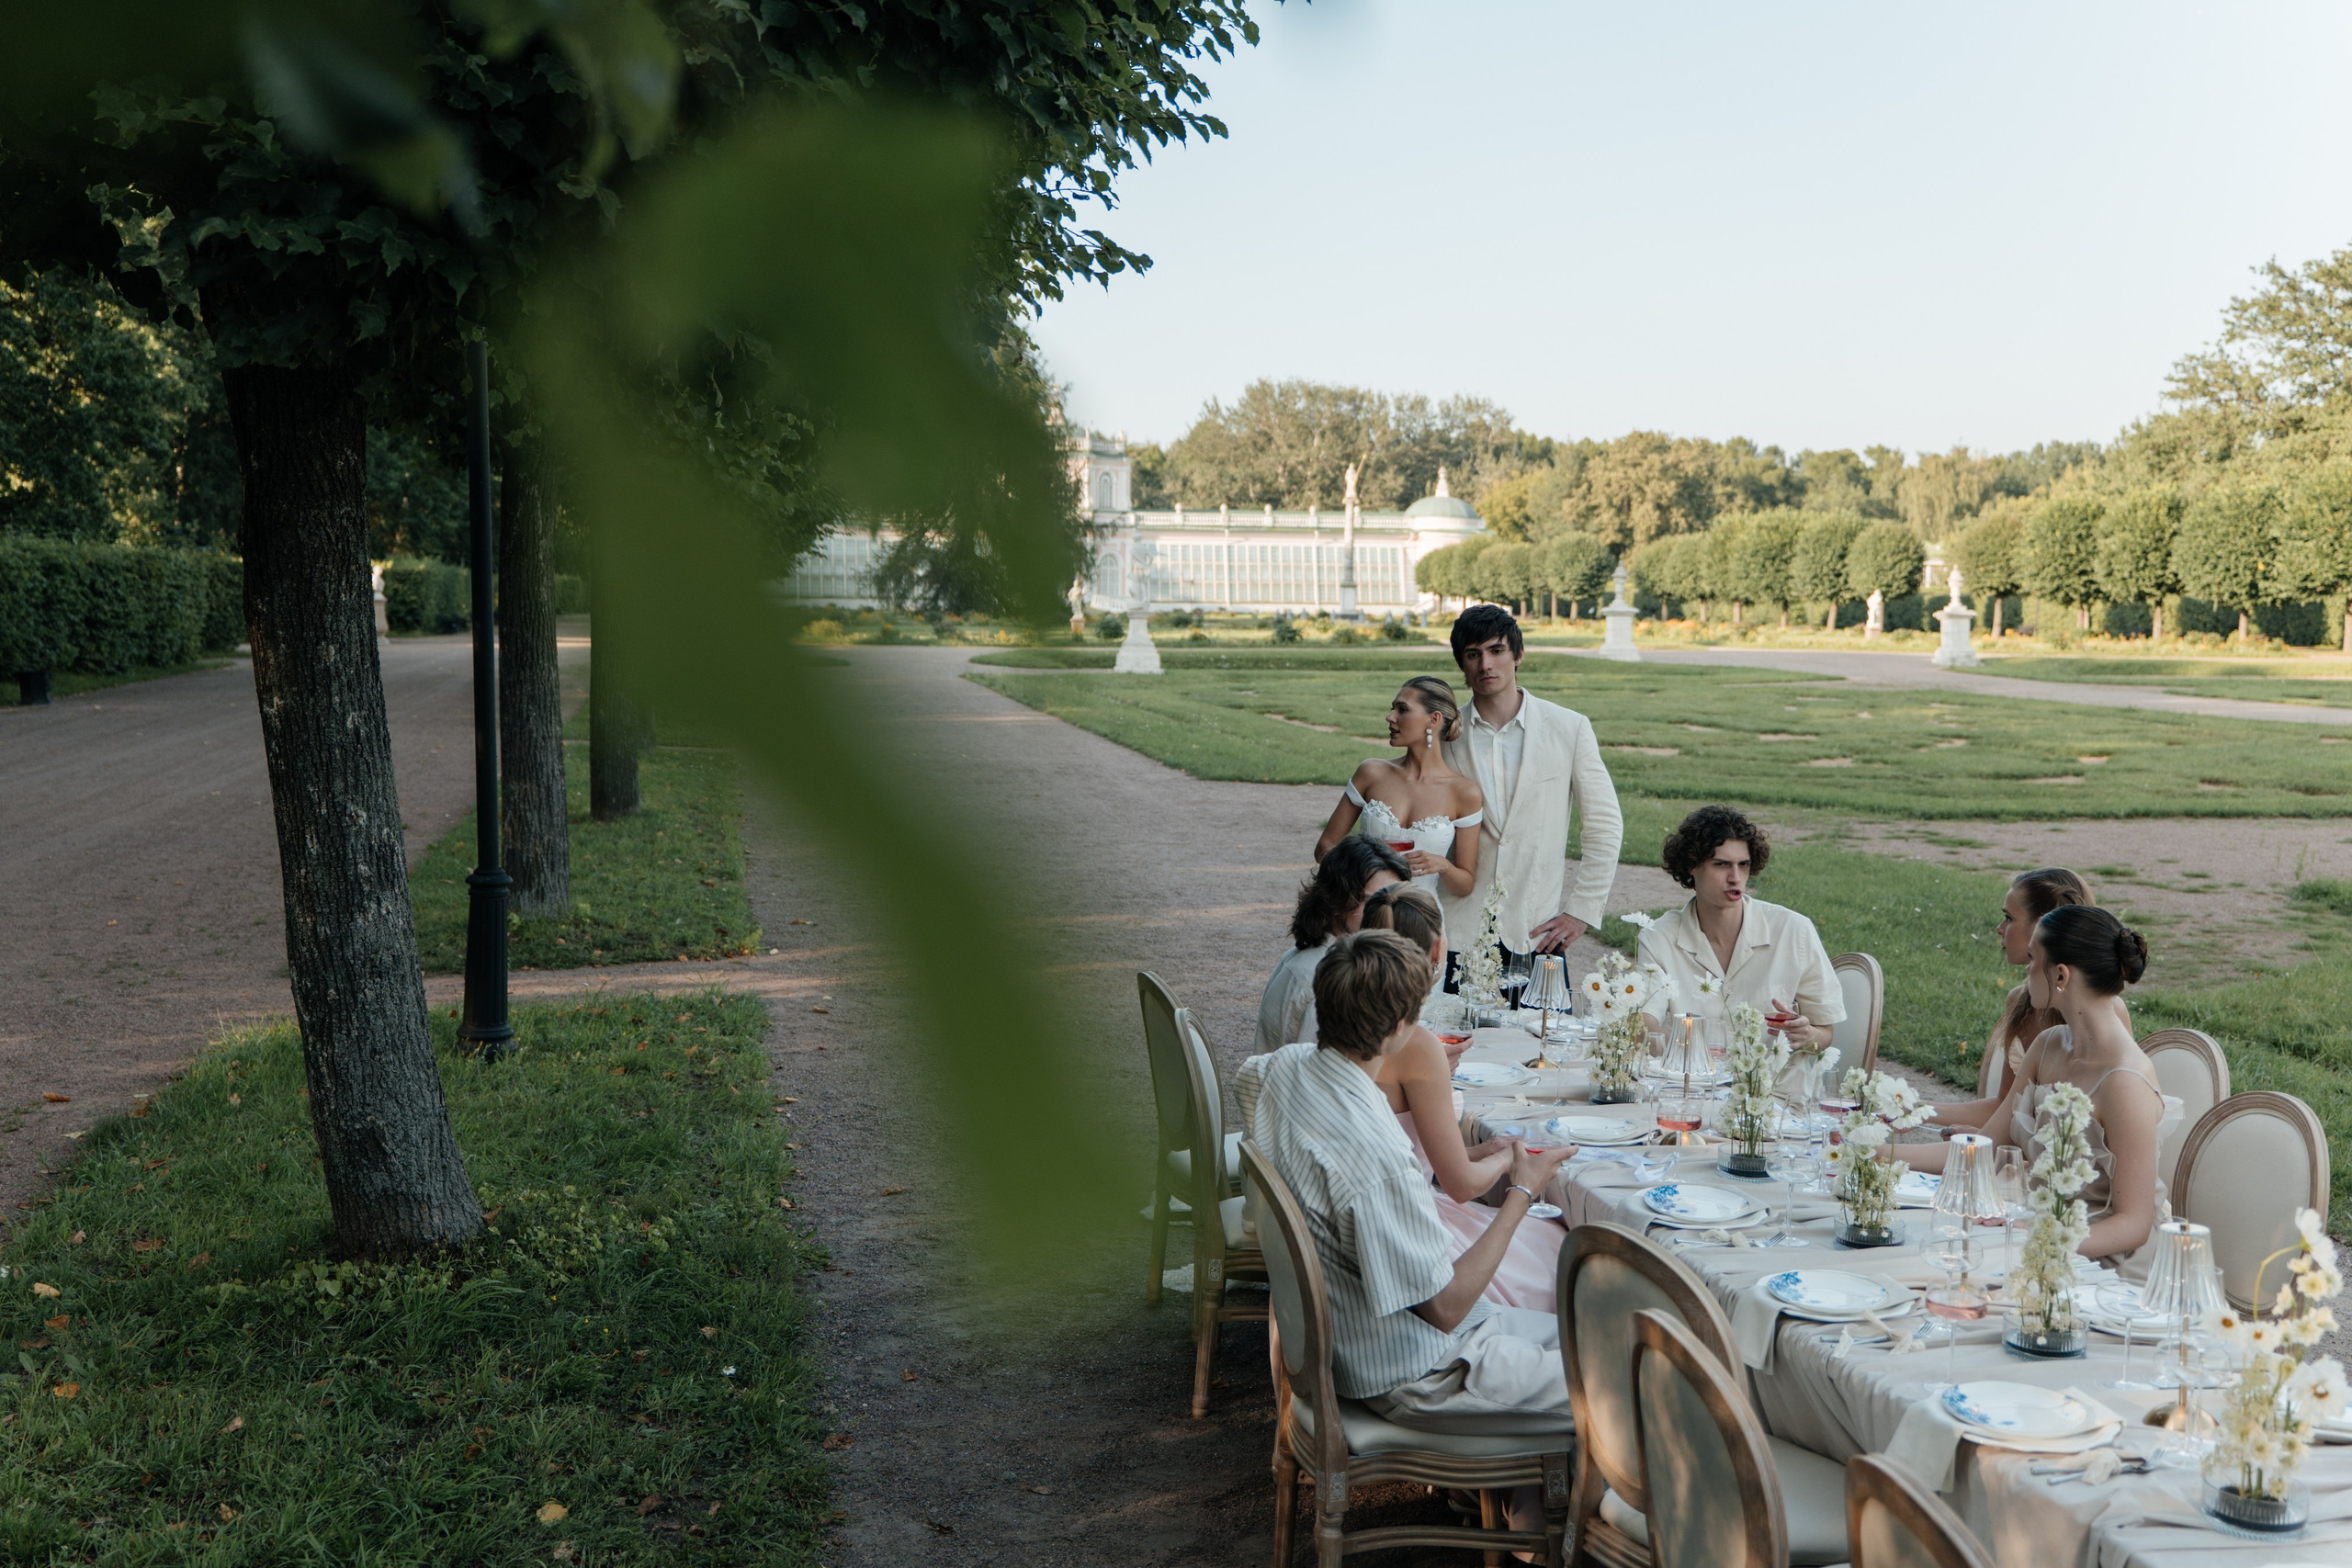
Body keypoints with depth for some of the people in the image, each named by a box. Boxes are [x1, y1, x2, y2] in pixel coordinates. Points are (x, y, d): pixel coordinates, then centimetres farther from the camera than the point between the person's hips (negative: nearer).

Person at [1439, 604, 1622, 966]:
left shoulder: (1569, 728, 1)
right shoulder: (1443, 735, 3)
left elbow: (1605, 826, 4)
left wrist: (1582, 911, 0)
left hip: (1538, 934, 0)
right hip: (1457, 932, 1)